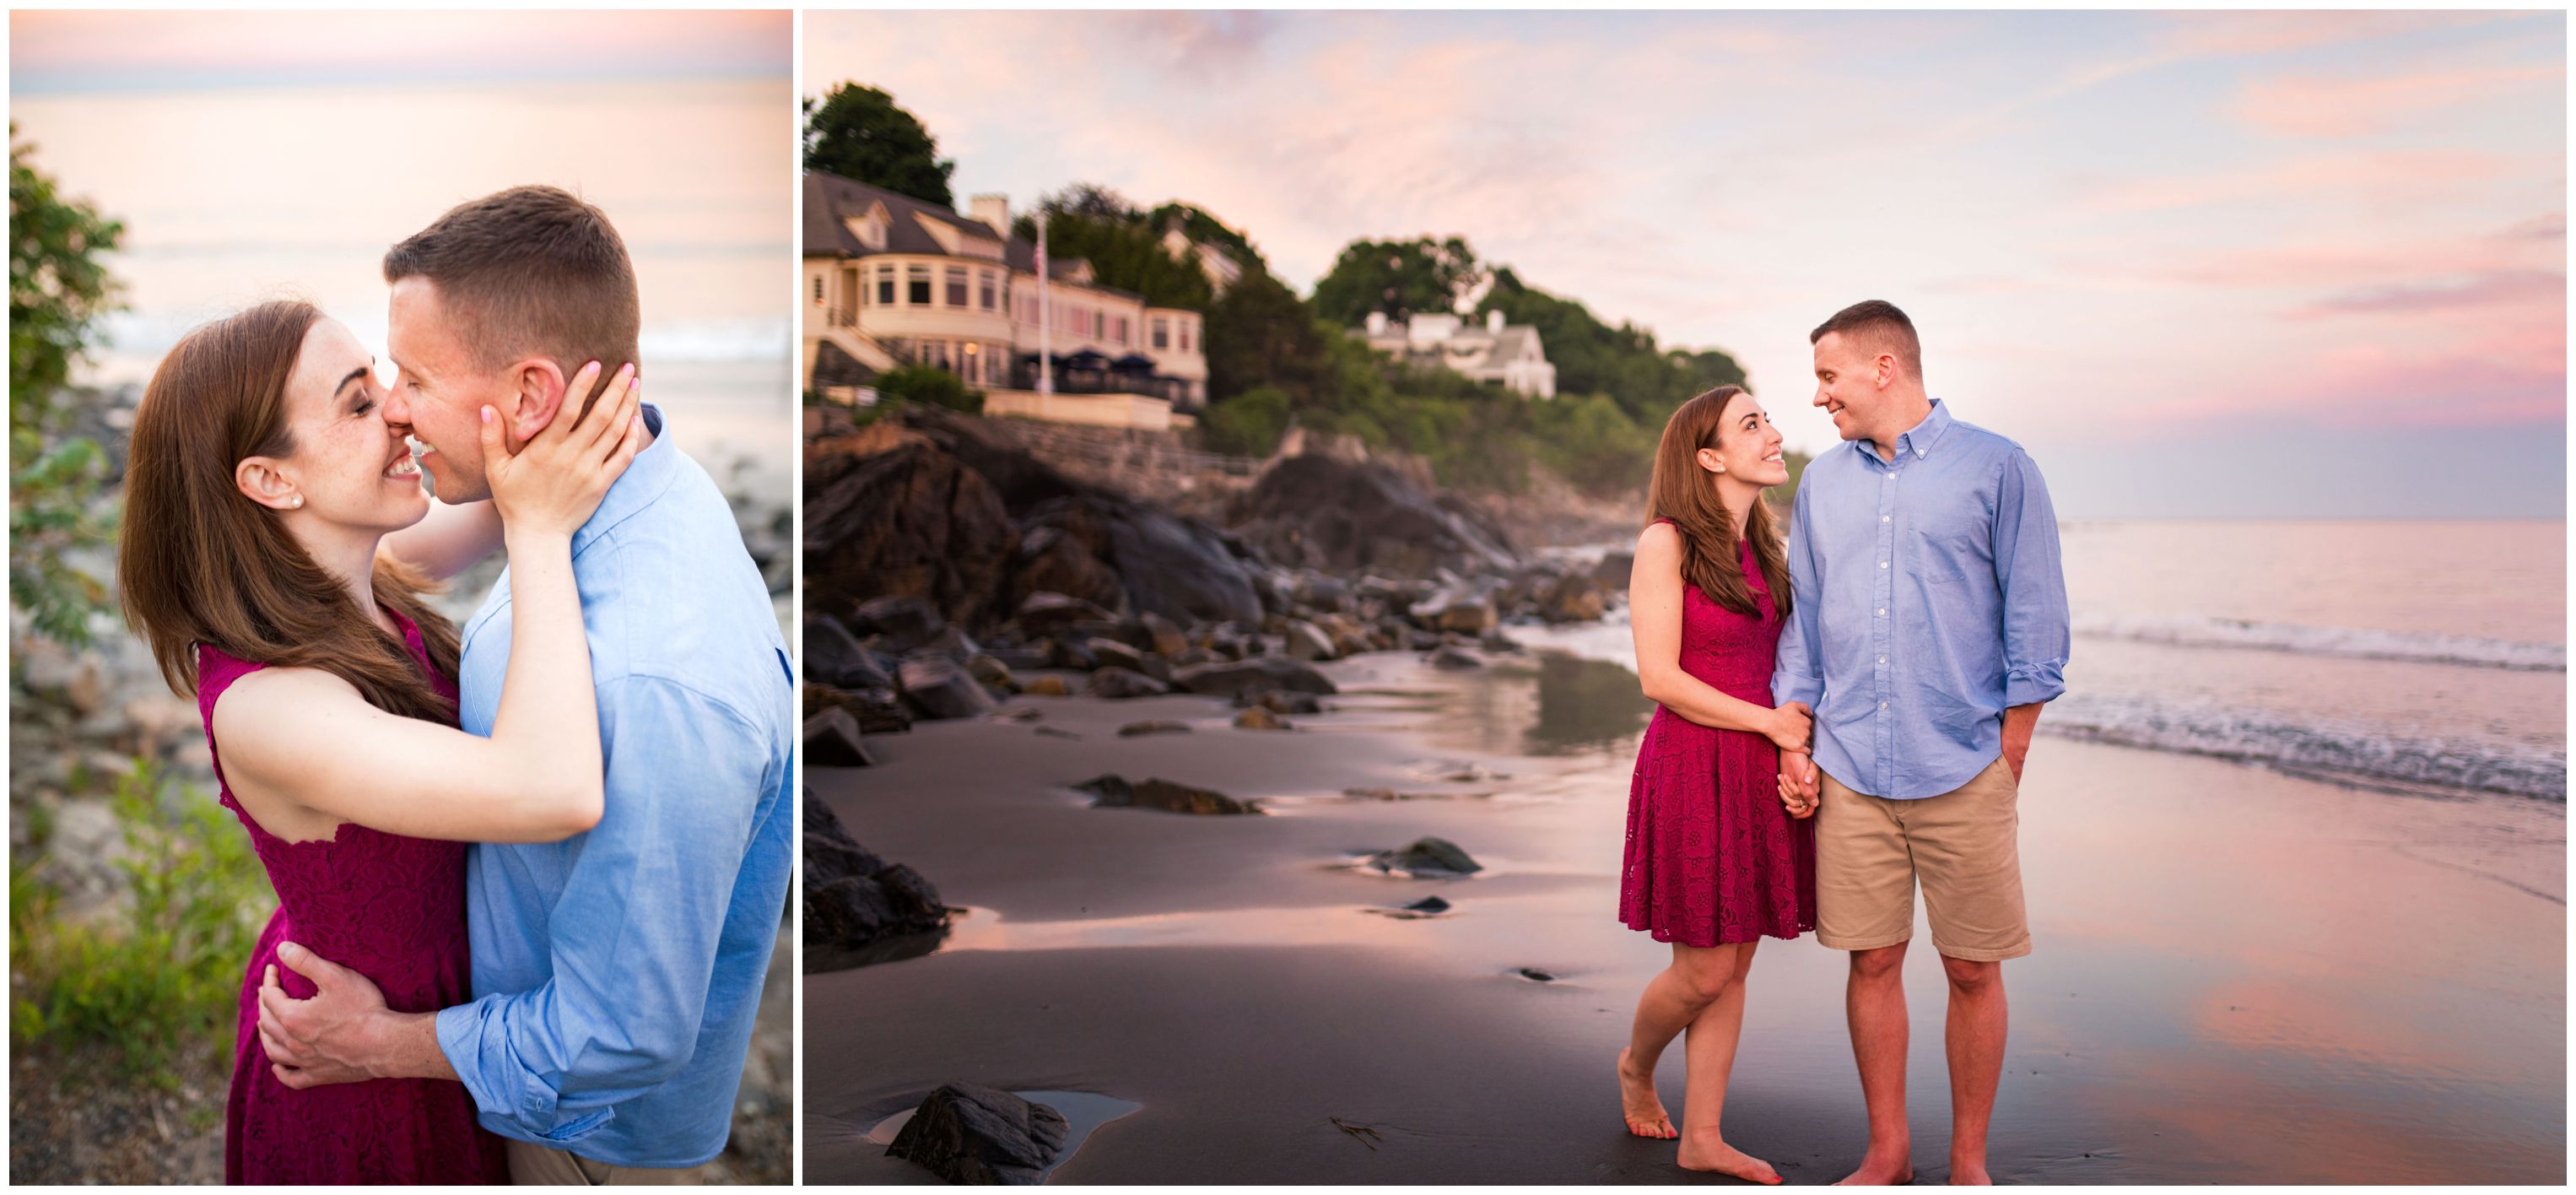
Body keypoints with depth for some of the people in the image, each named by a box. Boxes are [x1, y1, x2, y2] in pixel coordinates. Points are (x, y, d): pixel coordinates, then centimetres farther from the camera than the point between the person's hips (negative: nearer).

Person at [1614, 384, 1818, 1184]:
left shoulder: (1761, 549, 11)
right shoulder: (1666, 544, -10)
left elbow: (1774, 666, 13)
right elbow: (1660, 678, -15)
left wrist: (1799, 752, -3)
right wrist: (1770, 722, -12)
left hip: (1759, 777, 7)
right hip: (1693, 767, -7)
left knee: (1736, 966, 9)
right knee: (1704, 971, 0)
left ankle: (1702, 1136, 20)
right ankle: (1636, 1065, 30)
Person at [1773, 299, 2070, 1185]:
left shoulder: (1998, 470, 0)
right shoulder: (1822, 483, 12)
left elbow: (2035, 624, 0)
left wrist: (2008, 760, -3)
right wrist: (1794, 742, 6)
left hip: (1964, 772, -3)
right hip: (1850, 773, 3)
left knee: (1972, 970, 4)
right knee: (1872, 961, 7)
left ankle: (1968, 1162, 20)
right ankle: (1886, 1153, 22)